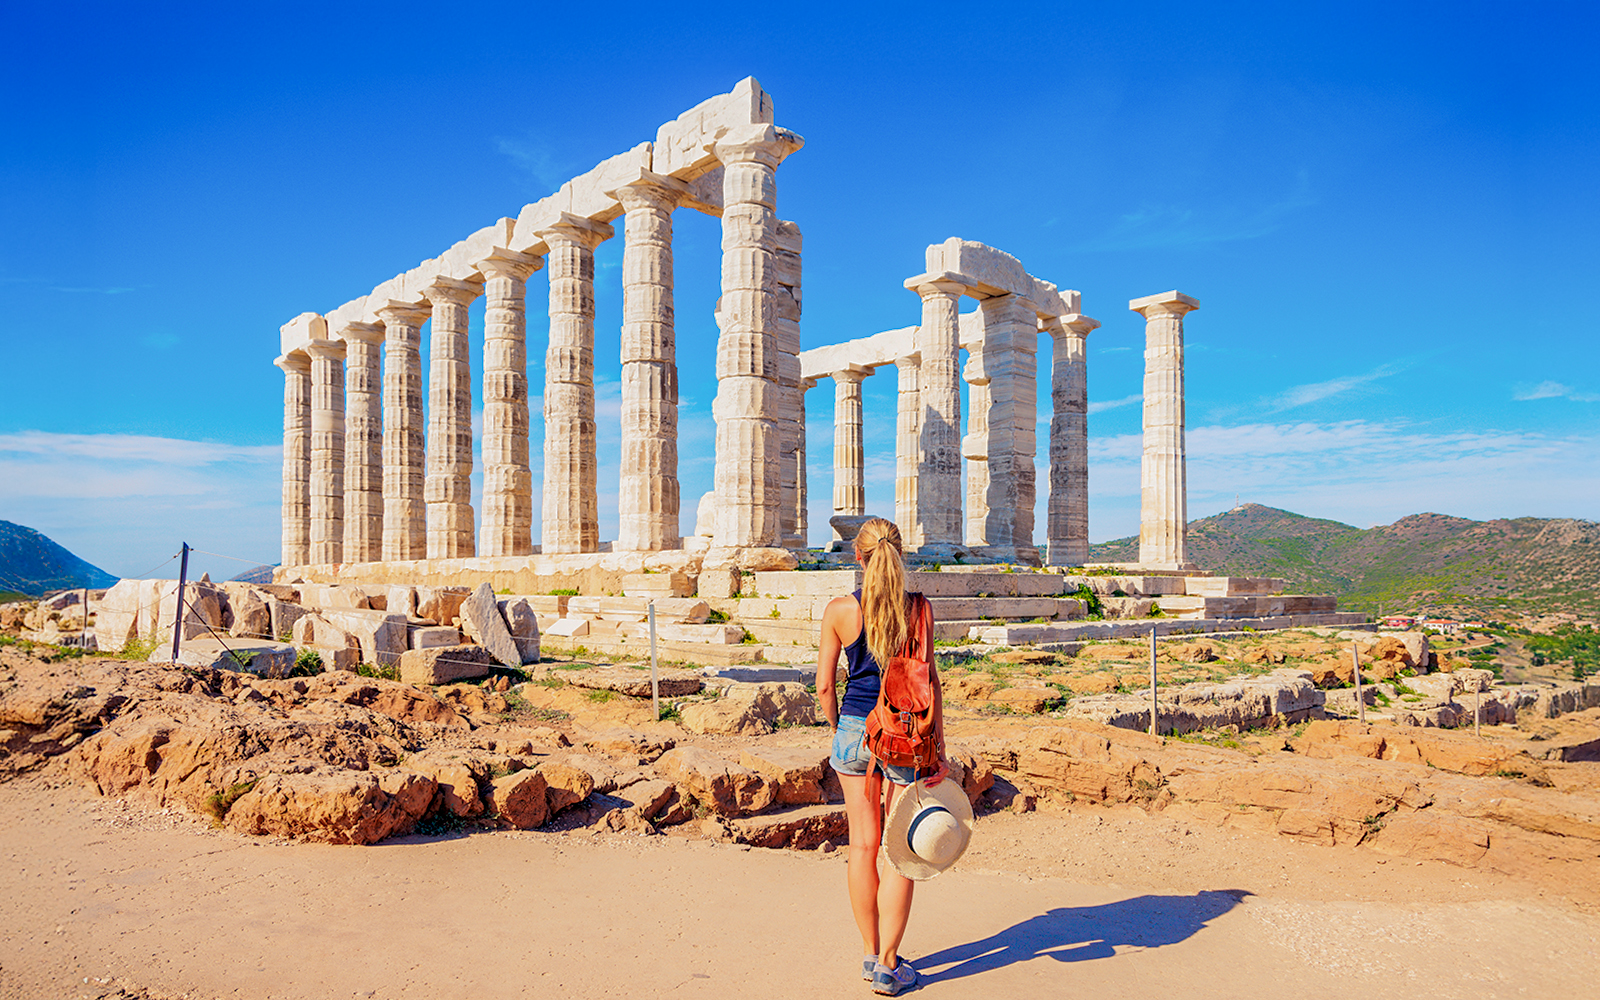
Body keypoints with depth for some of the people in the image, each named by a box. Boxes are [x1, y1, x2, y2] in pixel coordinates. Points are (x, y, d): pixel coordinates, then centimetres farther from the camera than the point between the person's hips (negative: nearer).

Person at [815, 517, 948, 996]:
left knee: (863, 844, 14)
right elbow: (929, 683, -7)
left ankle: (870, 955, 26)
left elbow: (824, 686, -3)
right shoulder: (918, 609, -7)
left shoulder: (839, 610, -6)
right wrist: (939, 751, -2)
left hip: (855, 728, 1)